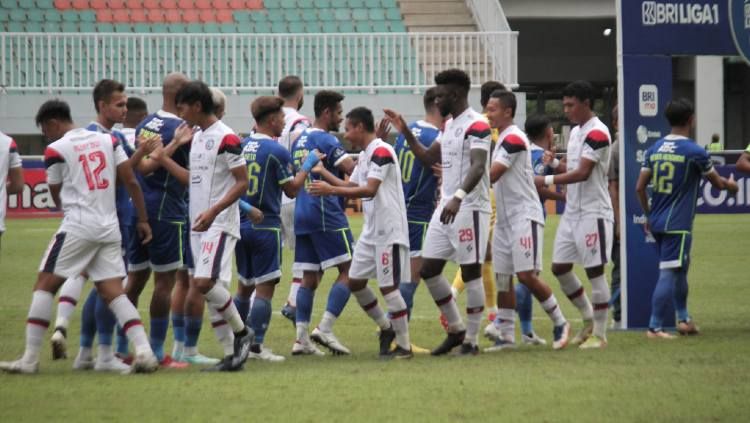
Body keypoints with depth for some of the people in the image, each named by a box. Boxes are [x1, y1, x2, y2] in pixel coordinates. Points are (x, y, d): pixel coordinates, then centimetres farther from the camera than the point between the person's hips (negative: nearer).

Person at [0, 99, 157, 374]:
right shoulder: (108, 140, 10)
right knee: (113, 292, 7)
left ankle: (30, 359, -2)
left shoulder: (56, 150, -4)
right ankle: (144, 351, -8)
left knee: (44, 286, 3)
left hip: (78, 227, -5)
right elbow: (131, 181, 6)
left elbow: (56, 196, 8)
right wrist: (142, 220, 10)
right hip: (110, 228, 5)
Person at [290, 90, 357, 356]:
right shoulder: (327, 141, -10)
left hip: (301, 214, 8)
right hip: (326, 213, -8)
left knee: (309, 277, 9)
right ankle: (325, 328, -12)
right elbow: (352, 170, -20)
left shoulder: (299, 141, 16)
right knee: (348, 270, -3)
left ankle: (302, 338, 3)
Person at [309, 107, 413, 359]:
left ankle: (404, 345, 1)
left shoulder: (381, 151, -16)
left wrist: (331, 190, -26)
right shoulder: (364, 155, 15)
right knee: (355, 281, 11)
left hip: (389, 231, -10)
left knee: (388, 286, -7)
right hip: (371, 231, 10)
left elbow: (369, 190, -24)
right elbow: (351, 186, 20)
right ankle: (386, 328, 24)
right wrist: (322, 172, 15)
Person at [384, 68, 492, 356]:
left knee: (471, 272, -3)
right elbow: (428, 158, 26)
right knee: (429, 269, 9)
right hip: (445, 206, 10)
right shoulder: (449, 125, 16)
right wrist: (406, 133, 16)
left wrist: (459, 197, -40)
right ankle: (456, 329, 21)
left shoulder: (476, 125, -14)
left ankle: (472, 340, 5)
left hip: (469, 208, -10)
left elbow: (478, 167, -26)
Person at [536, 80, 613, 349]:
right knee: (559, 267, 10)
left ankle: (599, 334, 3)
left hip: (593, 212, -9)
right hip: (572, 212, 9)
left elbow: (583, 173, -22)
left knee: (594, 271, -4)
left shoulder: (597, 133, -16)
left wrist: (547, 180, -21)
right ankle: (589, 319, 24)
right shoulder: (575, 132, 14)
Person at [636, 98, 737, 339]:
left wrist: (649, 215, 21)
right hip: (677, 225, -7)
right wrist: (730, 185, 25)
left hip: (657, 221, 7)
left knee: (680, 268, 21)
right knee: (669, 274, -6)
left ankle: (683, 319, 29)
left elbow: (640, 187, 7)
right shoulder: (694, 152, -11)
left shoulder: (654, 149, 6)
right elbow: (717, 183, 3)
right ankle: (654, 328, -9)